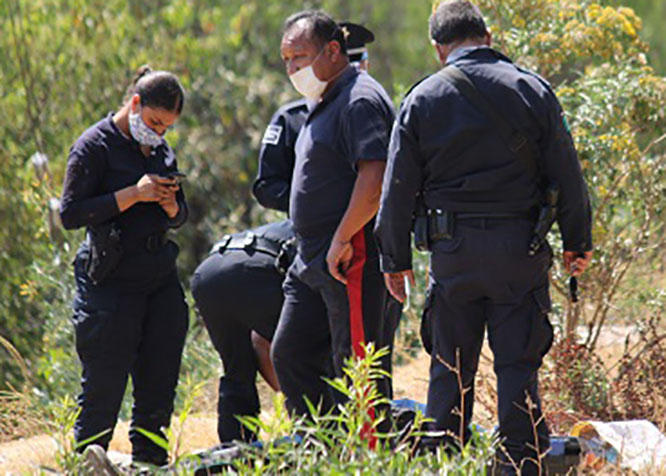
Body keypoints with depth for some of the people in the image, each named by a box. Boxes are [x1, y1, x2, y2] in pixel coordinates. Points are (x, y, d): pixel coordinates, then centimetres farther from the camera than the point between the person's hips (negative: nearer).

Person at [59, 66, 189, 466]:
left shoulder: (162, 150, 14)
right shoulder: (95, 145, -6)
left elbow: (180, 217, 23)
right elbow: (71, 214, -11)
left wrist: (171, 205, -2)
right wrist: (133, 195, -17)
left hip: (161, 282, 6)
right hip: (111, 281, -6)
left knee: (159, 391, 6)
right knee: (104, 391, -5)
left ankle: (150, 465, 12)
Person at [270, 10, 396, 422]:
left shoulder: (361, 100, -13)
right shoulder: (324, 103, 19)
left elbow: (374, 178, -24)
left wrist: (342, 240, -24)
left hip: (350, 261, -11)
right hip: (312, 261, 11)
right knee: (290, 355, 12)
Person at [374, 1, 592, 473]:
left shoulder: (422, 99, 3)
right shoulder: (532, 90, 2)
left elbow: (398, 189, 3)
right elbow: (567, 176, 4)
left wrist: (396, 259, 12)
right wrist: (578, 242, 15)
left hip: (452, 252, 1)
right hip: (520, 249, 0)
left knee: (450, 369, 7)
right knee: (517, 365, 3)